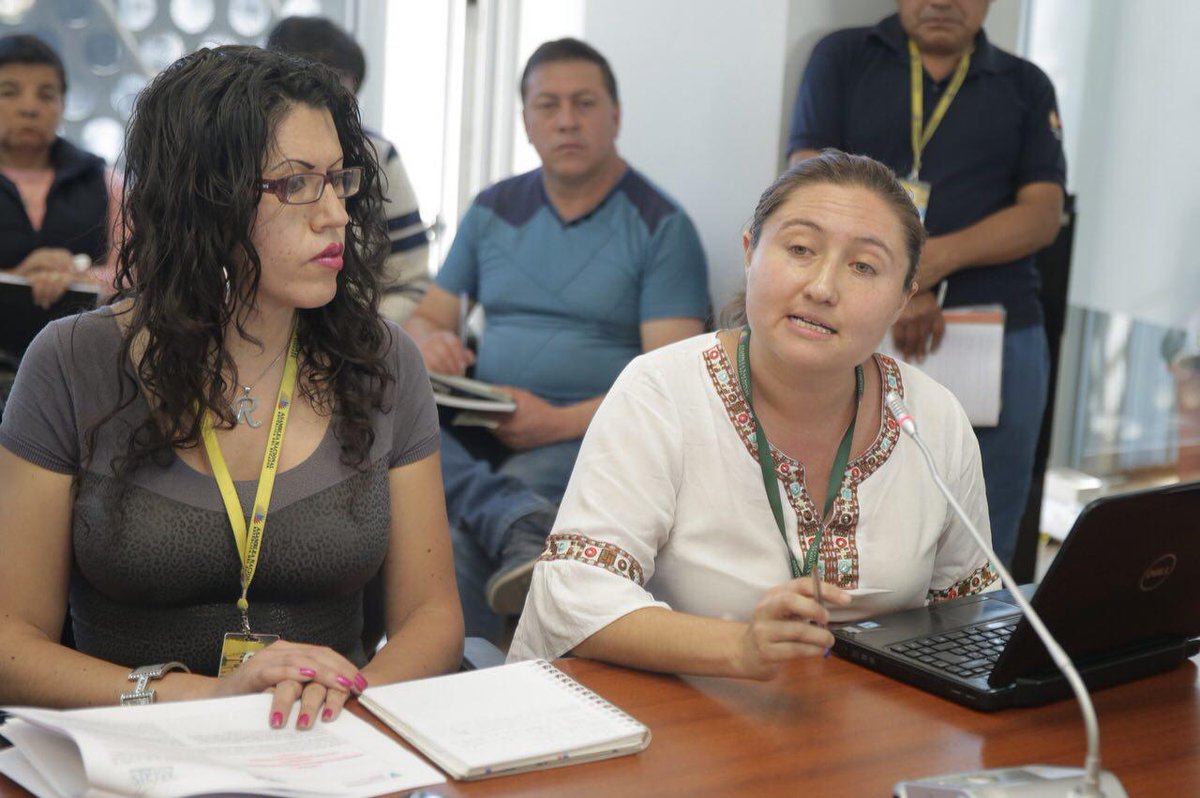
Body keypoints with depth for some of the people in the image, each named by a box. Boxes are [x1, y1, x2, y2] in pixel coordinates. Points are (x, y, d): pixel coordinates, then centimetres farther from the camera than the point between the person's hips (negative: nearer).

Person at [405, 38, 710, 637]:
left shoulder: (661, 227, 2)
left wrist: (561, 421, -20)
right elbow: (426, 319, 21)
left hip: (592, 435, -3)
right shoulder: (493, 211, 18)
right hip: (478, 431, 3)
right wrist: (430, 342, -6)